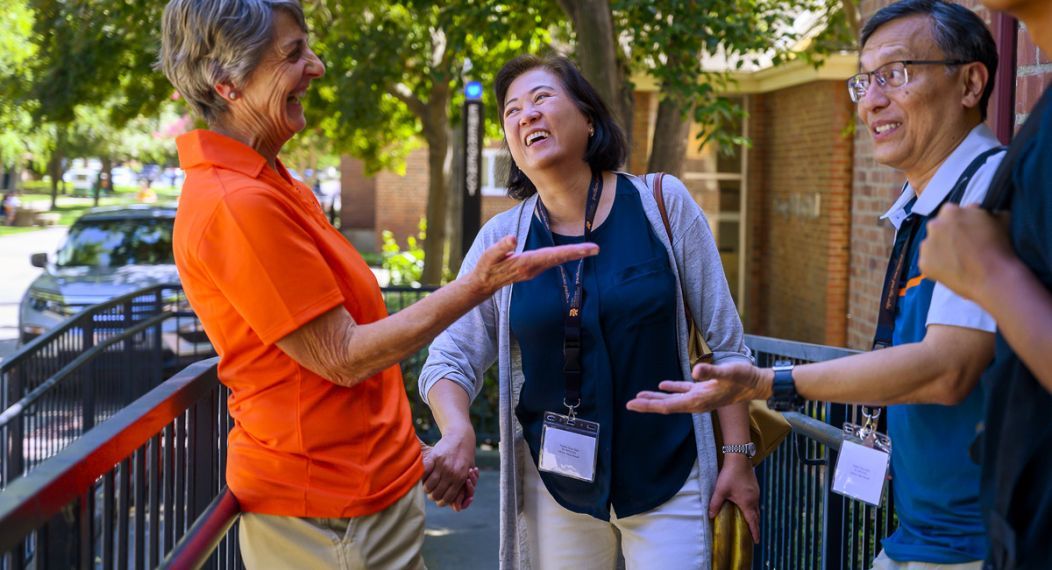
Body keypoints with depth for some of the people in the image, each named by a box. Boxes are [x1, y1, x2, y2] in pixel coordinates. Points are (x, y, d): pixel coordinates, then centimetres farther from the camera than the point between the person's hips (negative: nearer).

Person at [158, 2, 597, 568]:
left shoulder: (272, 187, 11)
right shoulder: (238, 204, -21)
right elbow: (343, 360, -19)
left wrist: (413, 452, 17)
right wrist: (478, 284, -19)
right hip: (325, 518, -9)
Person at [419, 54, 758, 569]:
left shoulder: (662, 203, -5)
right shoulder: (501, 239, -2)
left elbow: (725, 340, -1)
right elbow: (450, 358, -1)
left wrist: (737, 454, -3)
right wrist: (456, 429, -22)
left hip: (667, 480, -1)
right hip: (557, 484, 2)